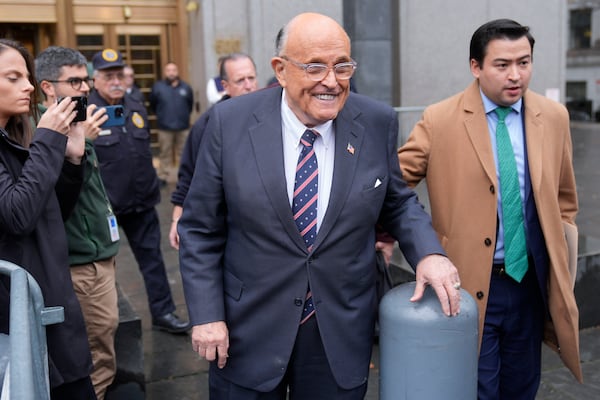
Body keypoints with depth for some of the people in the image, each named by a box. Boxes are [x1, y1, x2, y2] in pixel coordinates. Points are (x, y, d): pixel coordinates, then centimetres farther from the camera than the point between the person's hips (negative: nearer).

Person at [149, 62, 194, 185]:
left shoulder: (186, 87, 1)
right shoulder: (158, 87, -2)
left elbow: (190, 104, 15)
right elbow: (153, 104, 10)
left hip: (183, 127, 1)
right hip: (165, 127, -1)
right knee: (165, 154, 4)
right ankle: (162, 177, 11)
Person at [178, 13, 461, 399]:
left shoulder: (377, 123, -7)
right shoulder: (231, 121, -10)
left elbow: (398, 202, 8)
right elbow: (200, 229, -4)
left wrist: (429, 251, -11)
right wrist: (206, 315, -9)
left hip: (342, 335, 1)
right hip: (249, 335, 0)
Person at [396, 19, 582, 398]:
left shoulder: (554, 117, 3)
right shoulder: (439, 120, -10)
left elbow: (564, 198, 13)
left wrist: (558, 263, 11)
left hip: (531, 282, 4)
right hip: (469, 284, -4)